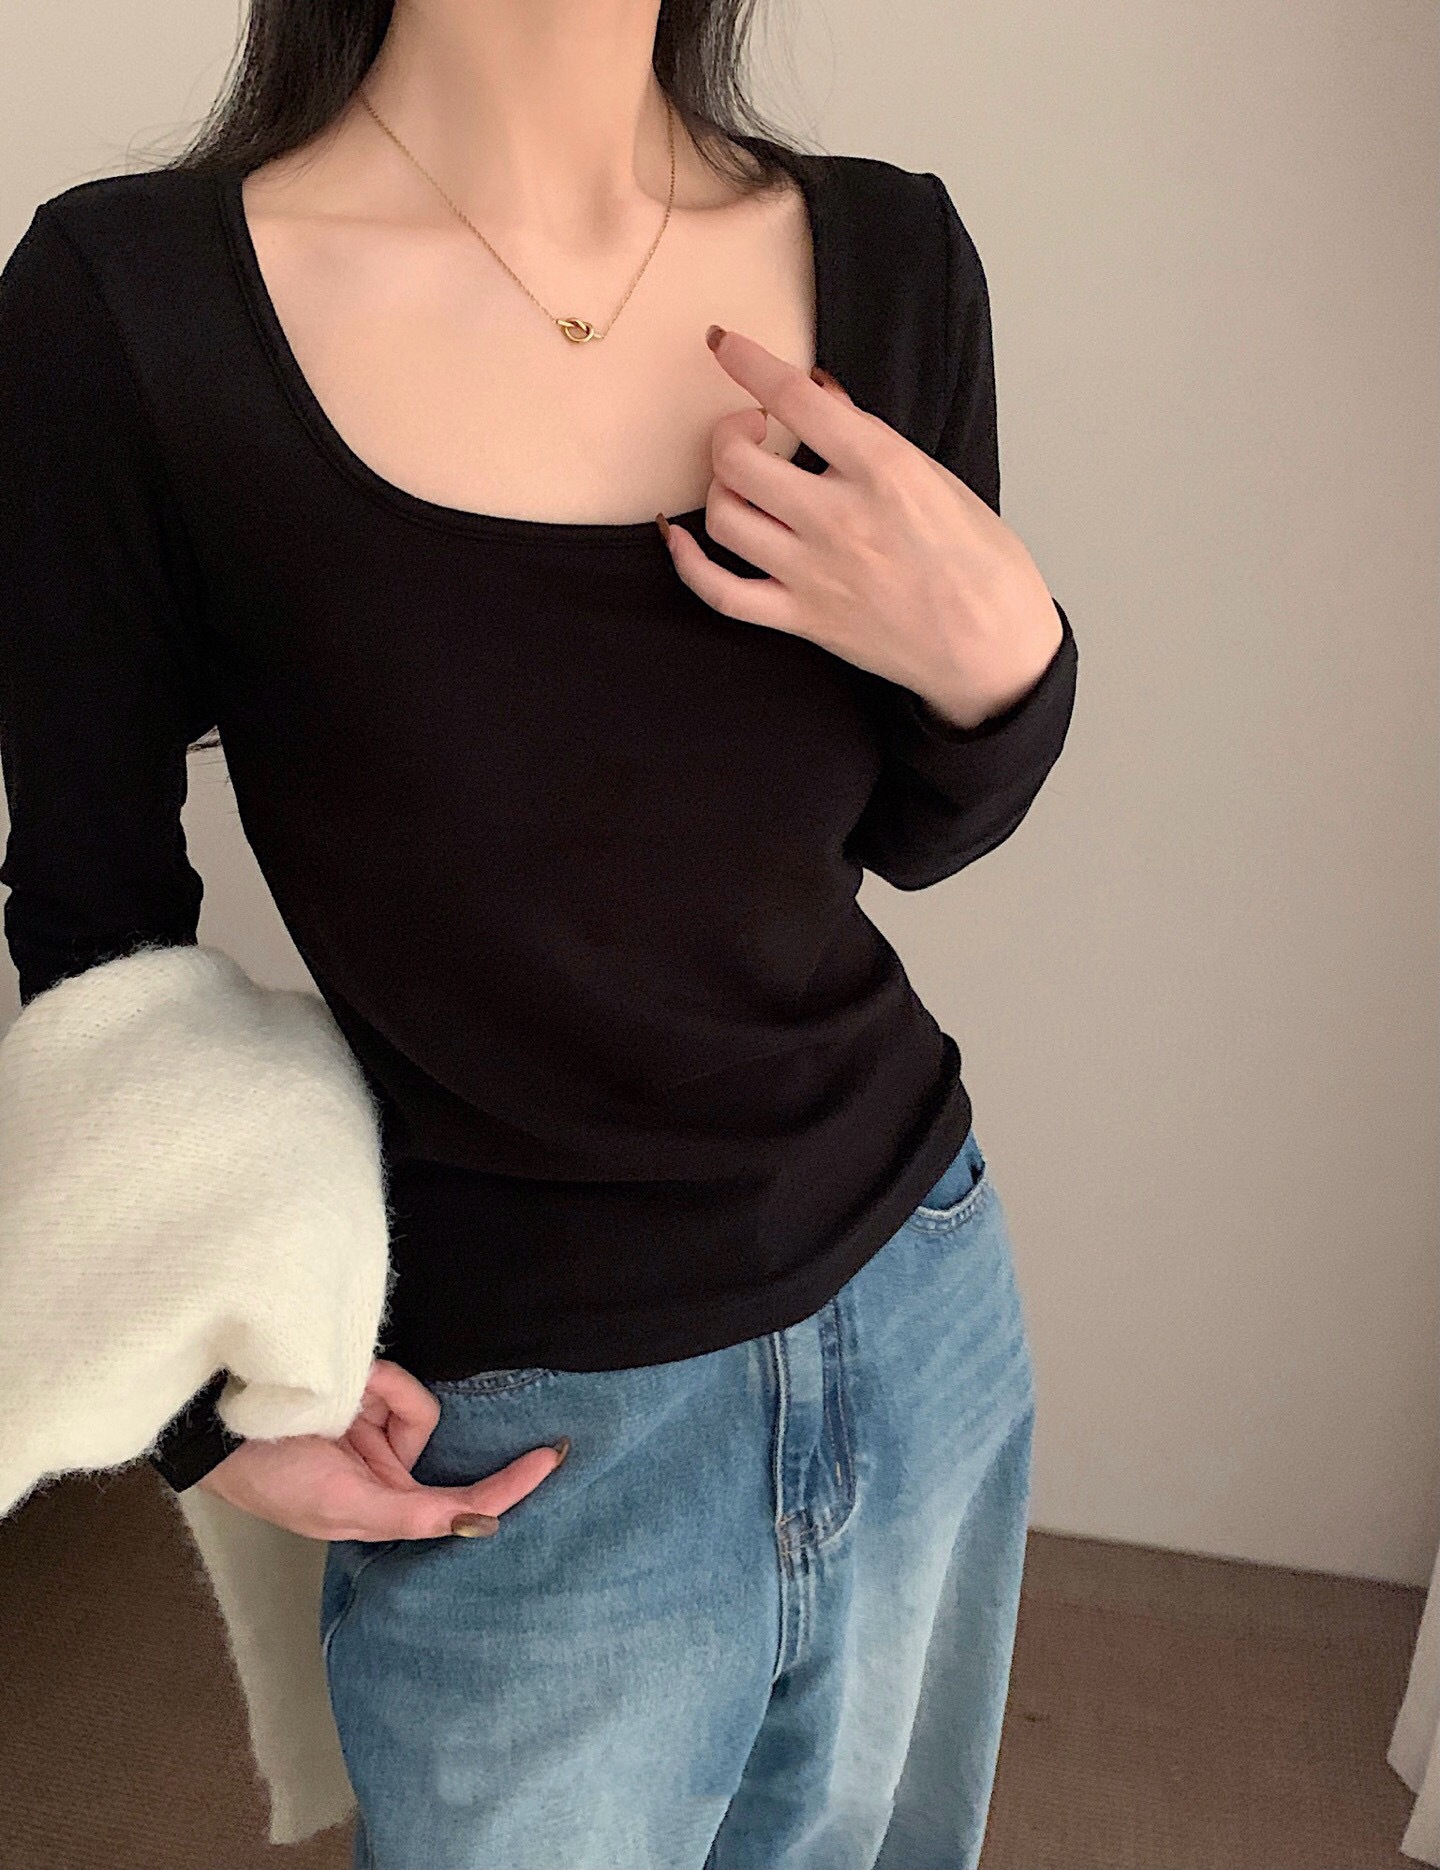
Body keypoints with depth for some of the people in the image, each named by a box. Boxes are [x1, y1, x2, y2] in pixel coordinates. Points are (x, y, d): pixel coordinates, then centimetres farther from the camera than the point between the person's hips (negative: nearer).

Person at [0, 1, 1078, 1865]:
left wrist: (1000, 662, -17)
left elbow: (912, 839, 4)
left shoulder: (890, 256, -5)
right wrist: (212, 1399, -4)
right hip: (511, 1447, -3)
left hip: (923, 1314, 4)